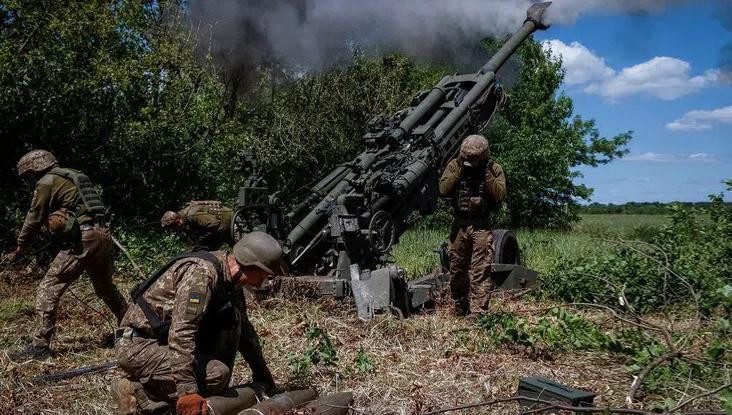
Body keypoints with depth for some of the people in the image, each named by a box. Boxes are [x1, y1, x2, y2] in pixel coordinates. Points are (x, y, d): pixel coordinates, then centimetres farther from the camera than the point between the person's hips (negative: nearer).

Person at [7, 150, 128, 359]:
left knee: (48, 289, -3)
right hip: (103, 235, 8)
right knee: (106, 288, 25)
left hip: (81, 239, -8)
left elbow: (34, 219, 2)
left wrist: (20, 249, 14)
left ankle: (40, 345, -6)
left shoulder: (47, 182, -1)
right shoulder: (75, 177, 23)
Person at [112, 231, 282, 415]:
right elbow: (181, 333, -32)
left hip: (162, 340, 9)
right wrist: (187, 391, -34)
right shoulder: (201, 273, -25)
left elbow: (244, 327, 18)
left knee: (231, 320, -3)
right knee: (217, 374, -24)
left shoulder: (230, 280, 4)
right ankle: (135, 391, -12)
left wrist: (261, 371, 21)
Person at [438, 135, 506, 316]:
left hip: (482, 226, -2)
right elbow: (443, 189, -10)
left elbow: (500, 195, -13)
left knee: (481, 271, -7)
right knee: (457, 269, 10)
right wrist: (459, 171, -16)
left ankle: (478, 312, -6)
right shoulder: (455, 165, 1)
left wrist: (487, 174, -19)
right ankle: (460, 310, 26)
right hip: (459, 225, 2)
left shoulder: (494, 168, -2)